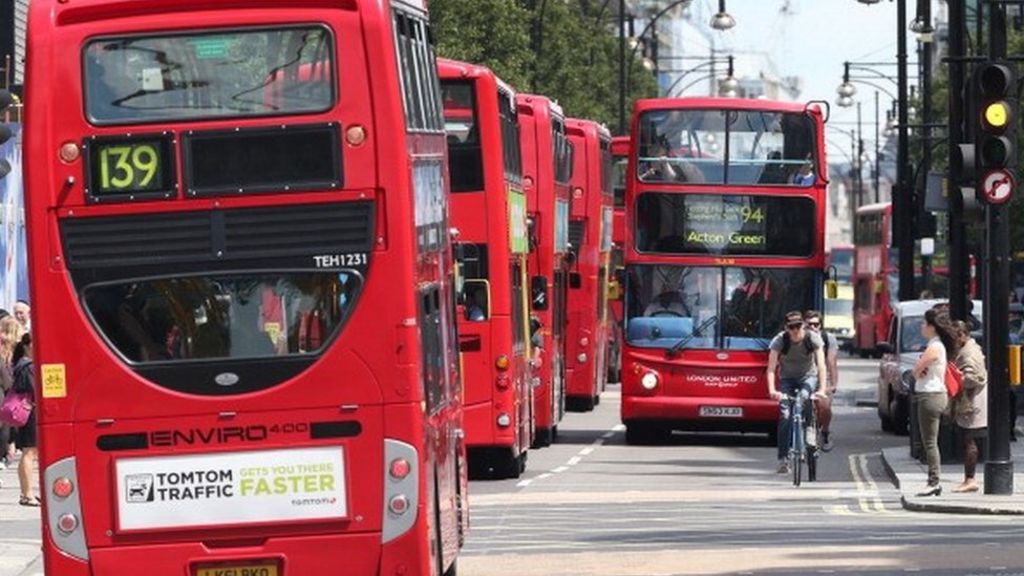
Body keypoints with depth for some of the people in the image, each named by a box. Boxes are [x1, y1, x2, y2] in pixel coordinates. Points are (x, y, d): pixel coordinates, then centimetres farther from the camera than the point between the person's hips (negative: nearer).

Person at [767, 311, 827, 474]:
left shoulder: (813, 339, -19)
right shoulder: (779, 341, -19)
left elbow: (821, 365, -24)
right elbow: (771, 368, -25)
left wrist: (821, 389, -38)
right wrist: (772, 390, -40)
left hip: (808, 377, 0)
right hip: (787, 379, 0)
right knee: (784, 416, -16)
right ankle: (783, 459, -14)